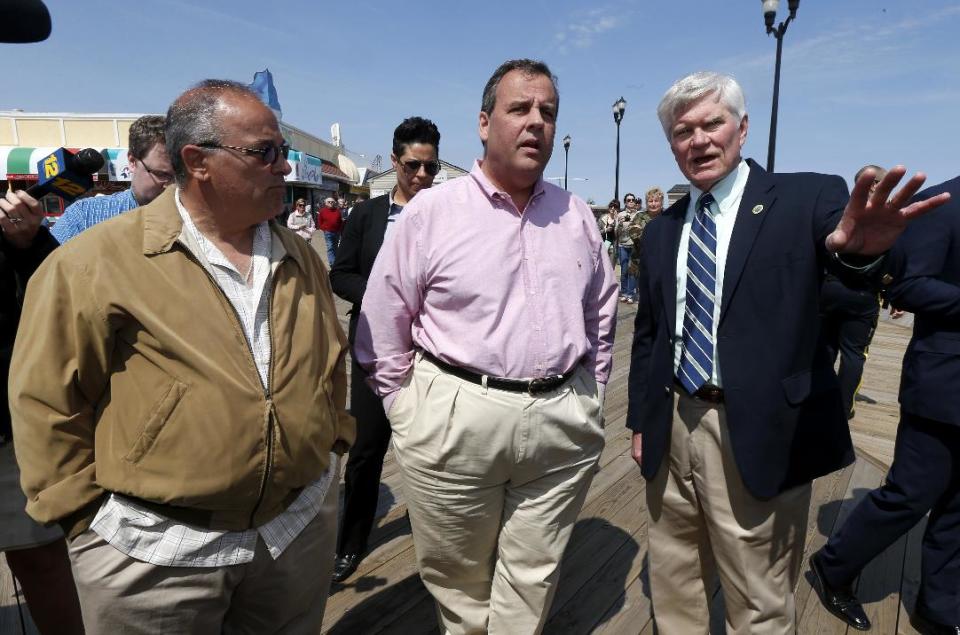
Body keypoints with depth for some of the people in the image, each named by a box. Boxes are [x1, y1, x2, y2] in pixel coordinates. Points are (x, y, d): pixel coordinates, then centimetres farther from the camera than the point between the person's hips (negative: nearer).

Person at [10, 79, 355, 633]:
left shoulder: (301, 259, 4)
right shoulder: (97, 261, -11)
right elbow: (48, 401, -7)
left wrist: (330, 444, 9)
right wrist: (89, 516, -4)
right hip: (158, 549, -4)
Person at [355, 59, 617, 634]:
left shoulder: (578, 216, 7)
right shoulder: (431, 210, -5)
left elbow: (602, 317, 15)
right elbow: (384, 328, -1)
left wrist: (587, 402, 13)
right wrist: (410, 412, -1)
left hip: (563, 423, 3)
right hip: (454, 419, -2)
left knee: (533, 583, 16)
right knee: (457, 579, 18)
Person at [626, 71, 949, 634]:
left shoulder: (805, 198, -4)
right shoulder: (661, 230, 9)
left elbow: (857, 272, -23)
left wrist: (859, 245, -46)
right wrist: (641, 420, 11)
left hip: (759, 440, -4)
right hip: (671, 432, 5)